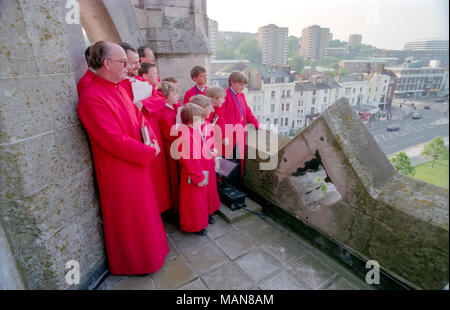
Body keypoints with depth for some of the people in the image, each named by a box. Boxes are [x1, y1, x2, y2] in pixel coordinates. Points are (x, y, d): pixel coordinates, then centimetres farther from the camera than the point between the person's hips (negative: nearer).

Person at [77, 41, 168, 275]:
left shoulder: (118, 88, 5)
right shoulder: (92, 98, -23)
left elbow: (136, 116, 14)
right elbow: (115, 141, -27)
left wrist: (150, 139, -2)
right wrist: (149, 151, -16)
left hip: (135, 164, 9)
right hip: (118, 171, -8)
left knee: (143, 211, 24)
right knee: (128, 218, 11)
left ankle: (147, 248, 47)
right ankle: (133, 262, 35)